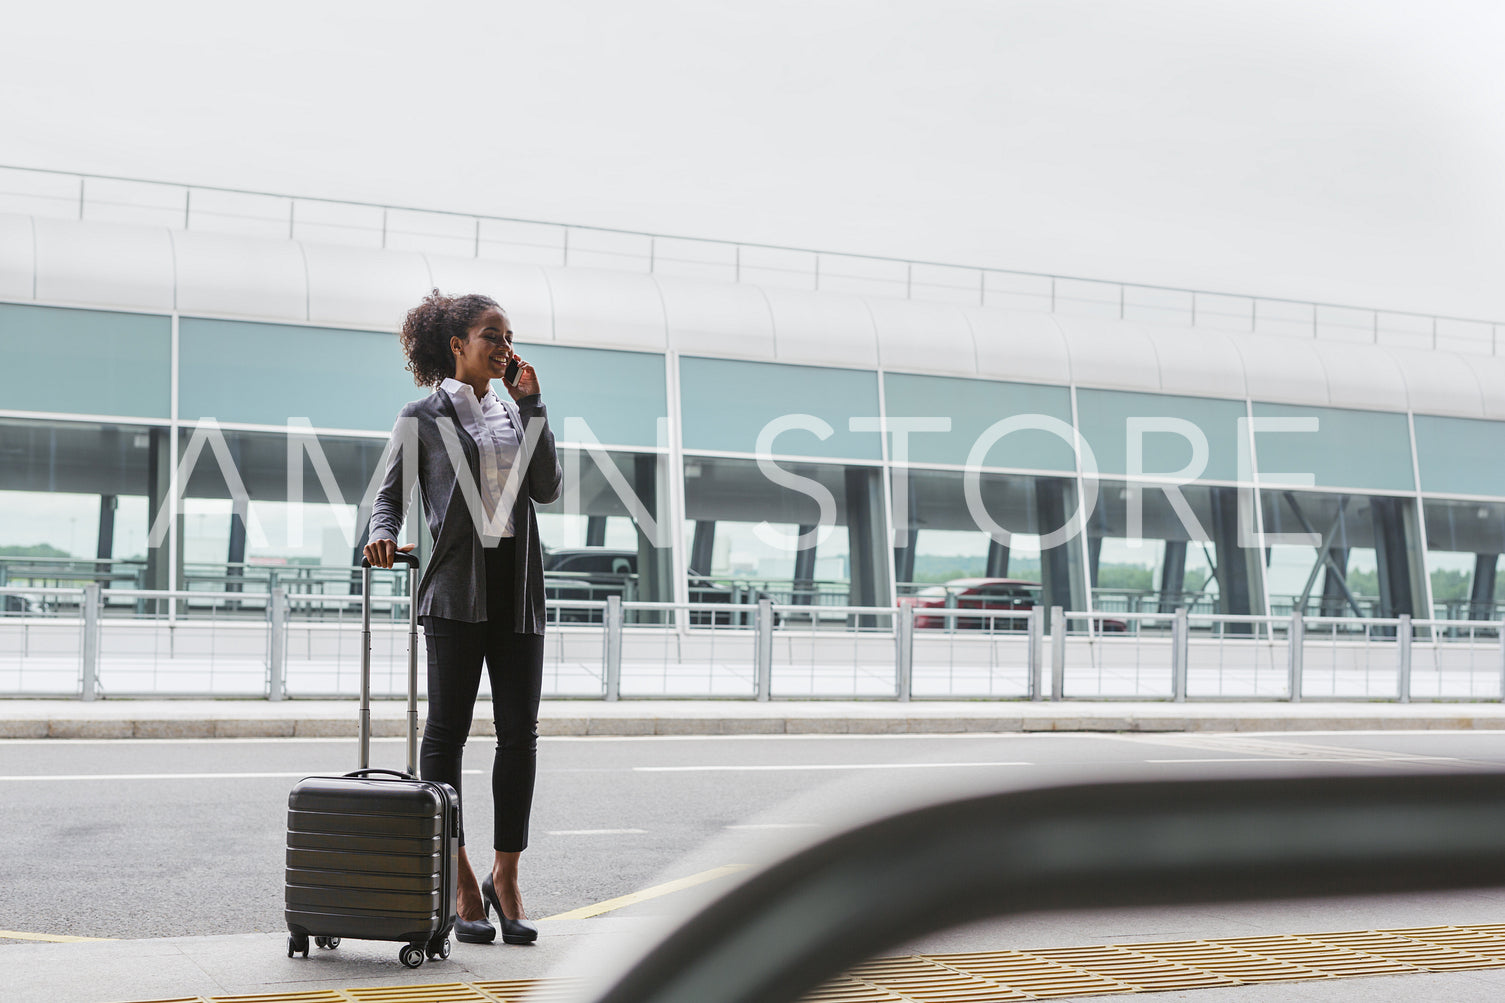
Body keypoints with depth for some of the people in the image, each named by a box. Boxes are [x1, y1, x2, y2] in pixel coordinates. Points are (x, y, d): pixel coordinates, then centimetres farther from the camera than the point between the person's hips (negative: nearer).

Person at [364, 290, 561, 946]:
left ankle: (506, 876, 10)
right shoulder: (424, 417, 4)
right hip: (456, 588, -4)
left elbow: (547, 488, 6)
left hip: (516, 585, 5)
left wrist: (531, 406, 3)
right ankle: (459, 880, 7)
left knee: (520, 733, 1)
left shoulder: (515, 413, 17)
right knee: (447, 730, -1)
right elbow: (392, 492, 6)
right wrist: (383, 535, -15)